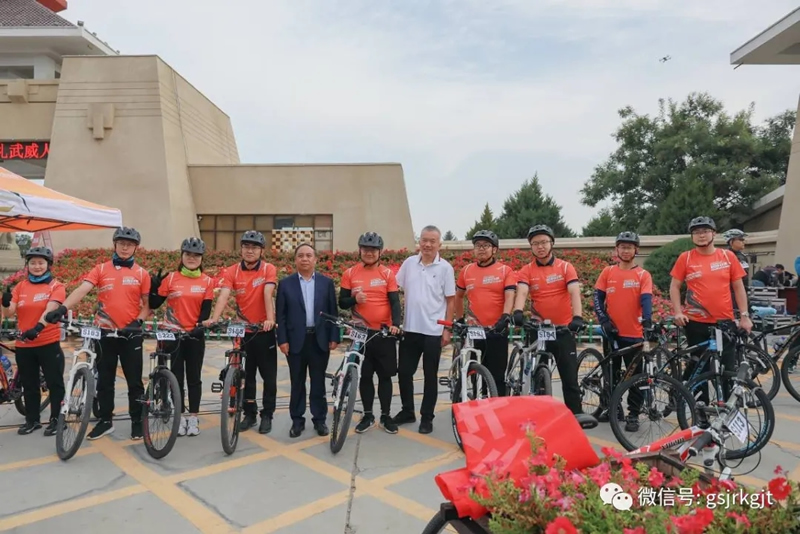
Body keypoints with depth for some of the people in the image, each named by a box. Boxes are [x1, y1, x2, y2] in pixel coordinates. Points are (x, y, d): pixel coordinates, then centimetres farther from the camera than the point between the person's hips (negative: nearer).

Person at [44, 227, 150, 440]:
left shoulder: (141, 273, 1)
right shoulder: (101, 269, 3)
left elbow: (147, 304, 4)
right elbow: (82, 289, -12)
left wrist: (138, 321, -13)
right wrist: (62, 308, -28)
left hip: (130, 334, -1)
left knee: (134, 381, 6)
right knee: (104, 381, 12)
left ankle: (137, 421, 19)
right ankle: (105, 421, 26)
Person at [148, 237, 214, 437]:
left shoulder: (207, 281, 0)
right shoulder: (170, 278, 0)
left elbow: (206, 309, -3)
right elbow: (154, 304, 1)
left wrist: (200, 326, -18)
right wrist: (154, 286, -14)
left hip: (195, 335, 0)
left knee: (194, 378, 8)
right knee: (177, 377, 7)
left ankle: (193, 418, 18)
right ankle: (180, 417, 19)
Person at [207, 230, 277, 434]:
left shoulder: (269, 269, -8)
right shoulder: (232, 271, -3)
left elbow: (267, 294, -22)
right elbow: (223, 295, -17)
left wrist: (270, 319, -36)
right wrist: (214, 318, -33)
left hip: (264, 330, -2)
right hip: (242, 330, 2)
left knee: (269, 376, 6)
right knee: (246, 375, 12)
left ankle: (267, 415, 19)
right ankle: (249, 413, 26)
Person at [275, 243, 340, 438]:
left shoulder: (326, 282, 4)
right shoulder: (285, 283, 2)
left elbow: (333, 312, 3)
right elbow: (281, 315, 0)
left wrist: (334, 337, -3)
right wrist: (282, 340, -6)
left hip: (320, 339, 0)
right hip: (295, 340, 0)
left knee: (318, 382, 9)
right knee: (297, 383, 8)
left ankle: (320, 419, 20)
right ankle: (297, 420, 20)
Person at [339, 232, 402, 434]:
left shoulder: (387, 274, -1)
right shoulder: (350, 274, 2)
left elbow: (395, 302, -4)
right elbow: (342, 303, 5)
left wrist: (396, 324, -21)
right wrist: (354, 299, -18)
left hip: (384, 333, -1)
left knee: (385, 376, 7)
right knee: (365, 375, 11)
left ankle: (385, 416, 21)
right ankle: (368, 415, 24)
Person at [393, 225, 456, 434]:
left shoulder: (445, 268, -4)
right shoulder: (409, 263, 3)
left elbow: (450, 301, -2)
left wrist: (447, 329, -5)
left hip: (433, 331, -3)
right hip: (410, 328, 3)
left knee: (430, 376, 7)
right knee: (404, 372, 10)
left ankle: (427, 417, 19)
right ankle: (407, 411, 28)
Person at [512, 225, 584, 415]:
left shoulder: (565, 267, 0)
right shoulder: (526, 271, 1)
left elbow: (574, 293, -13)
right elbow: (522, 293, -16)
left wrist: (577, 317, -31)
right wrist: (518, 312, -37)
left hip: (563, 330, -1)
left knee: (570, 377, 4)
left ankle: (576, 414, 15)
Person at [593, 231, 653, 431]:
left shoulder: (643, 275, 0)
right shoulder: (608, 272, 5)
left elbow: (646, 299, -12)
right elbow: (597, 298, 4)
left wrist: (647, 319, -29)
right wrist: (604, 320, -9)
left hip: (634, 334, -2)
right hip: (612, 332, 2)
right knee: (610, 374, 13)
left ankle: (633, 415, 14)